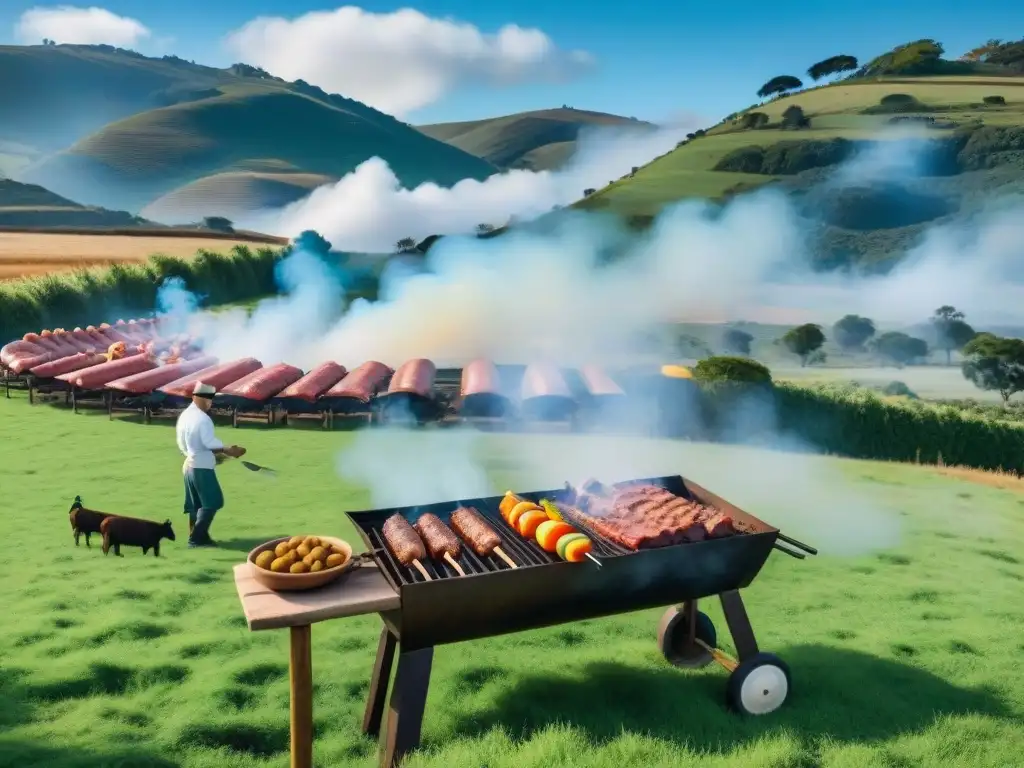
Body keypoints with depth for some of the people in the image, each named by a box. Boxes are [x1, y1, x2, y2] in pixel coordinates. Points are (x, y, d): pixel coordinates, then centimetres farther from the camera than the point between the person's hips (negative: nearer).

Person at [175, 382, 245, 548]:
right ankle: (197, 538, -6)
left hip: (189, 465, 9)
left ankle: (196, 537, 17)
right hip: (202, 467, -9)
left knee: (196, 504, 13)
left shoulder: (184, 415, 10)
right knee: (212, 502, -3)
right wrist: (228, 450, -23)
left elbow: (181, 443, 15)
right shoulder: (203, 418, -17)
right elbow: (209, 442, -25)